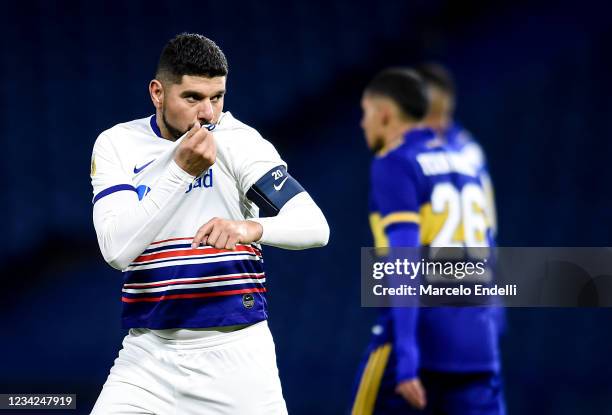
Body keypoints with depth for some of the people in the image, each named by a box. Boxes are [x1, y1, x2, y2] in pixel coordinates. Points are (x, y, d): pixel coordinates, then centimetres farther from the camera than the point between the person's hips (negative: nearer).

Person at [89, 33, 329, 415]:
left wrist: (250, 229, -36)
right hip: (150, 350, 1)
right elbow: (117, 250, -15)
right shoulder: (117, 145, -2)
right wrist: (181, 169, -23)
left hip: (235, 348, -1)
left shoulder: (238, 141, -7)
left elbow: (315, 226, -15)